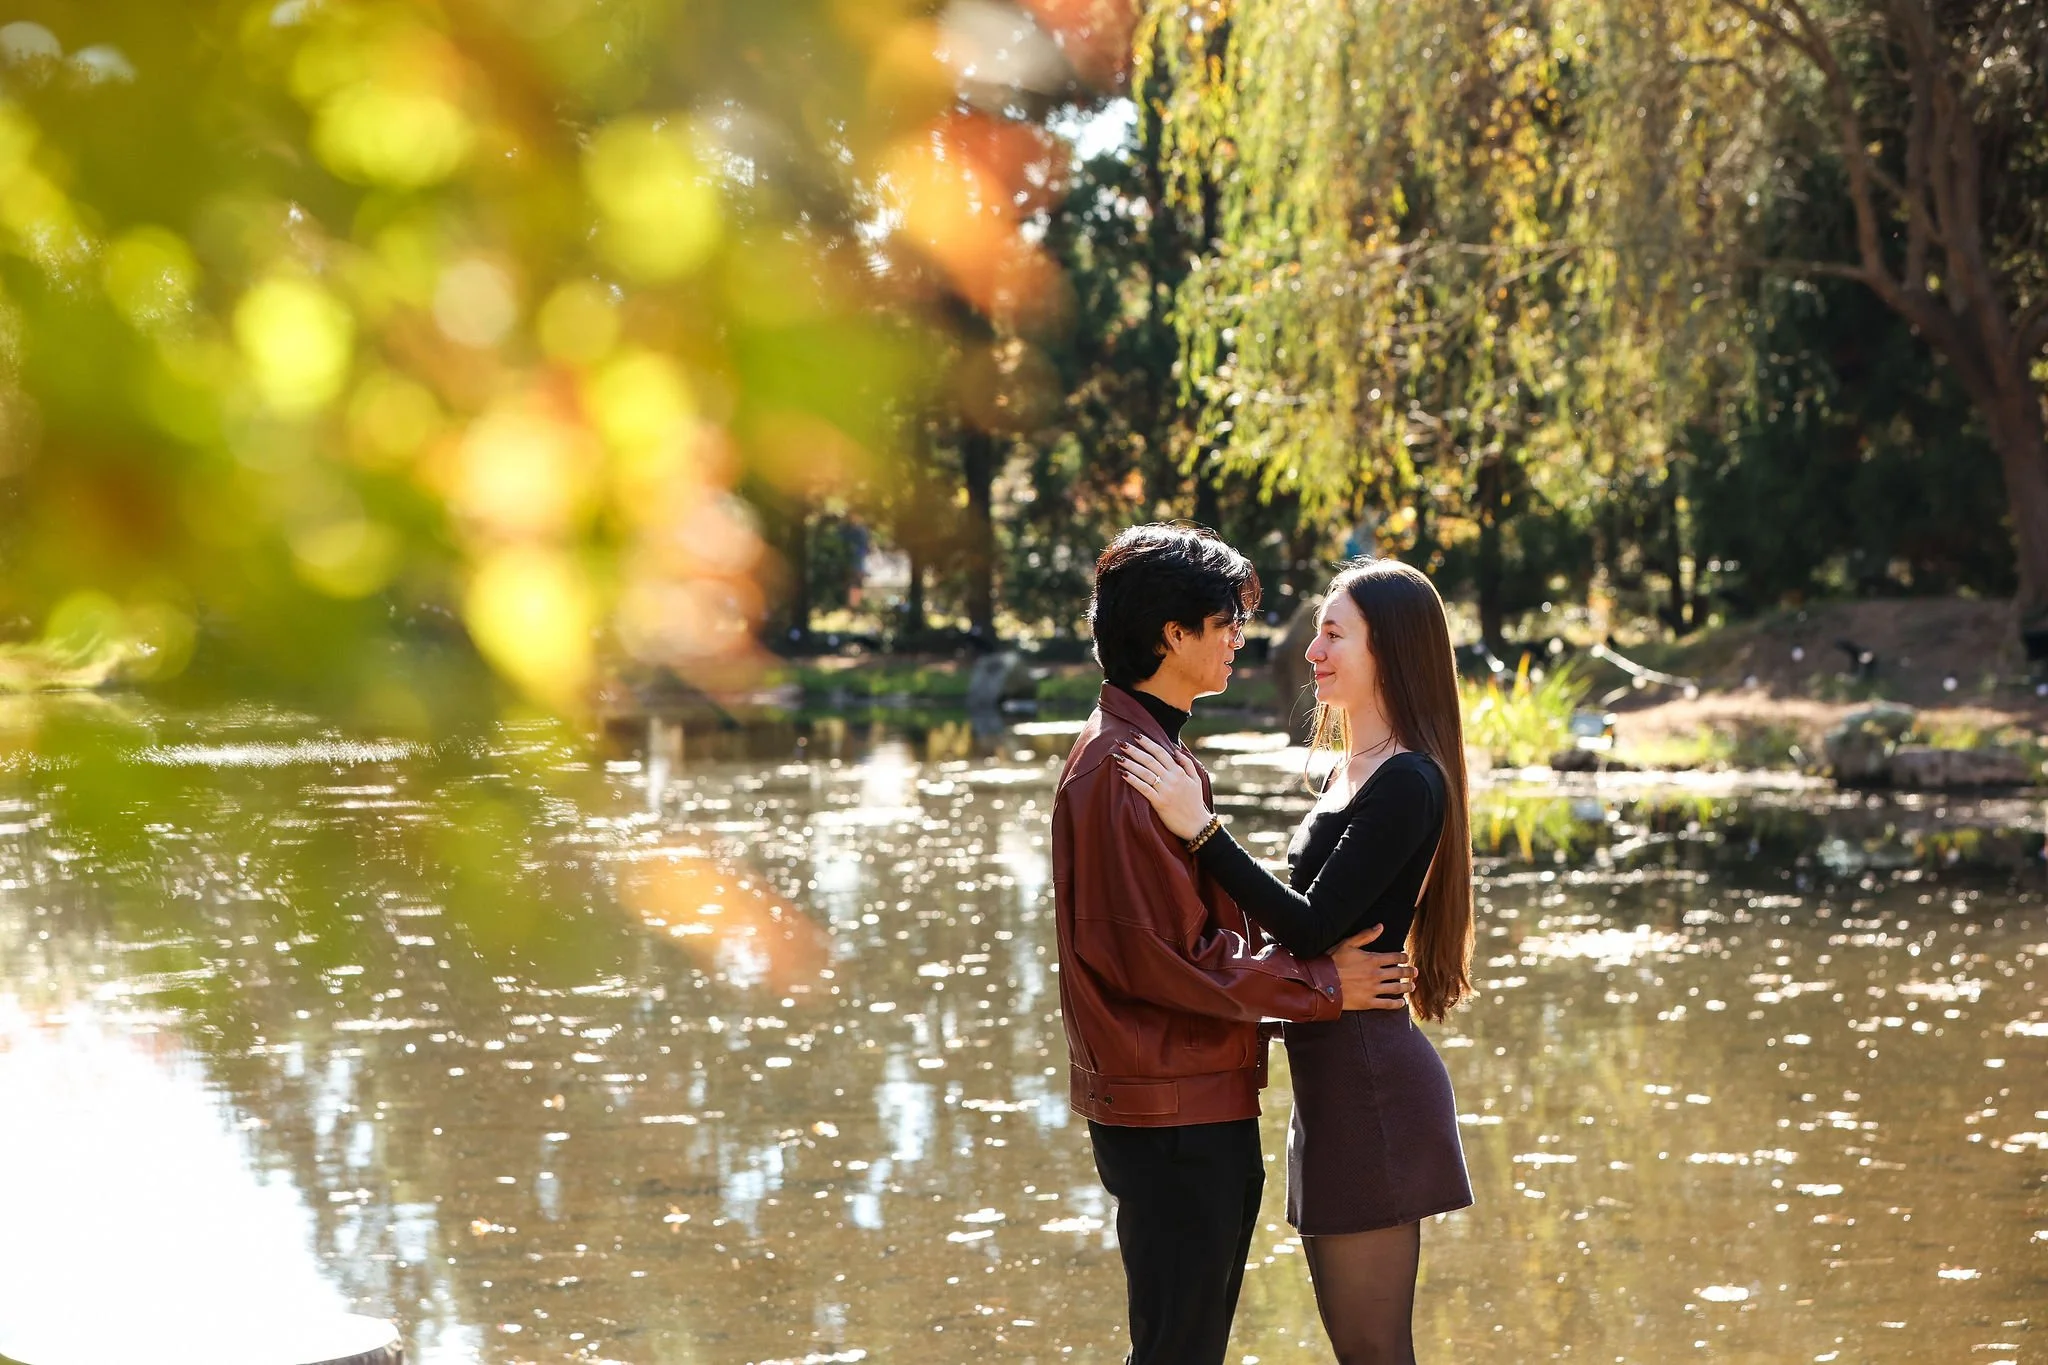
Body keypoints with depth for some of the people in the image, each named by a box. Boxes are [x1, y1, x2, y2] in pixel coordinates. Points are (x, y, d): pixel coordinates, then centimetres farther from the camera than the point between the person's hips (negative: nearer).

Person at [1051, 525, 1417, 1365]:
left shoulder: (1156, 752, 16)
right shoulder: (1121, 766, -17)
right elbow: (1165, 957, -20)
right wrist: (1321, 985, -12)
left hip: (1199, 1109, 10)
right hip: (1173, 1114, -10)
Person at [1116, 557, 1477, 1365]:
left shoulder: (1407, 783, -16)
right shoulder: (1353, 771, 15)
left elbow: (1313, 928, -23)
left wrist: (1201, 830, -23)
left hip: (1369, 1083, -10)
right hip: (1338, 1078, 10)